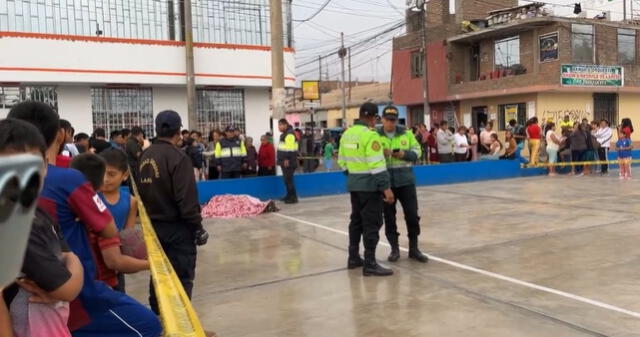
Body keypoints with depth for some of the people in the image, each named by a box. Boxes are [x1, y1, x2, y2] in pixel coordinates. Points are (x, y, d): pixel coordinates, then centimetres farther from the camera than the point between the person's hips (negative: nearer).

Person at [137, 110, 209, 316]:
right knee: (182, 278, 0)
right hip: (177, 227, -8)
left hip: (153, 225, 8)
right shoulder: (178, 157, -18)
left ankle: (157, 318, 32)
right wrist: (198, 227, -13)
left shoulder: (145, 156, 5)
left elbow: (141, 191, 12)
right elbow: (186, 199, -21)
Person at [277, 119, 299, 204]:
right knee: (287, 179, 15)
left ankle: (293, 197, -6)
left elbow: (290, 149, -23)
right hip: (285, 162, 11)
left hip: (288, 162, -11)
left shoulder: (289, 134, -15)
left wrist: (287, 159, -26)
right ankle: (289, 196, 24)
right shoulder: (284, 134, 19)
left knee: (288, 179, -9)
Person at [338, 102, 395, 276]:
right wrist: (386, 187, -20)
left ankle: (353, 258, 27)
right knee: (371, 223, -2)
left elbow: (342, 161, 14)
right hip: (370, 185, -8)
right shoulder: (370, 135, -17)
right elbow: (377, 165, -22)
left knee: (356, 220, 18)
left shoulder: (347, 134, 8)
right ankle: (370, 264, 0)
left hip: (353, 184, 8)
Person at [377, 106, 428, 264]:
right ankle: (394, 249, 20)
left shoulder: (406, 134, 4)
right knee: (389, 217, 7)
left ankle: (414, 248, 18)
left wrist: (404, 154, -13)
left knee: (412, 215, 4)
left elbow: (417, 151, 6)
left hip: (406, 181, 1)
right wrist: (381, 154, -22)